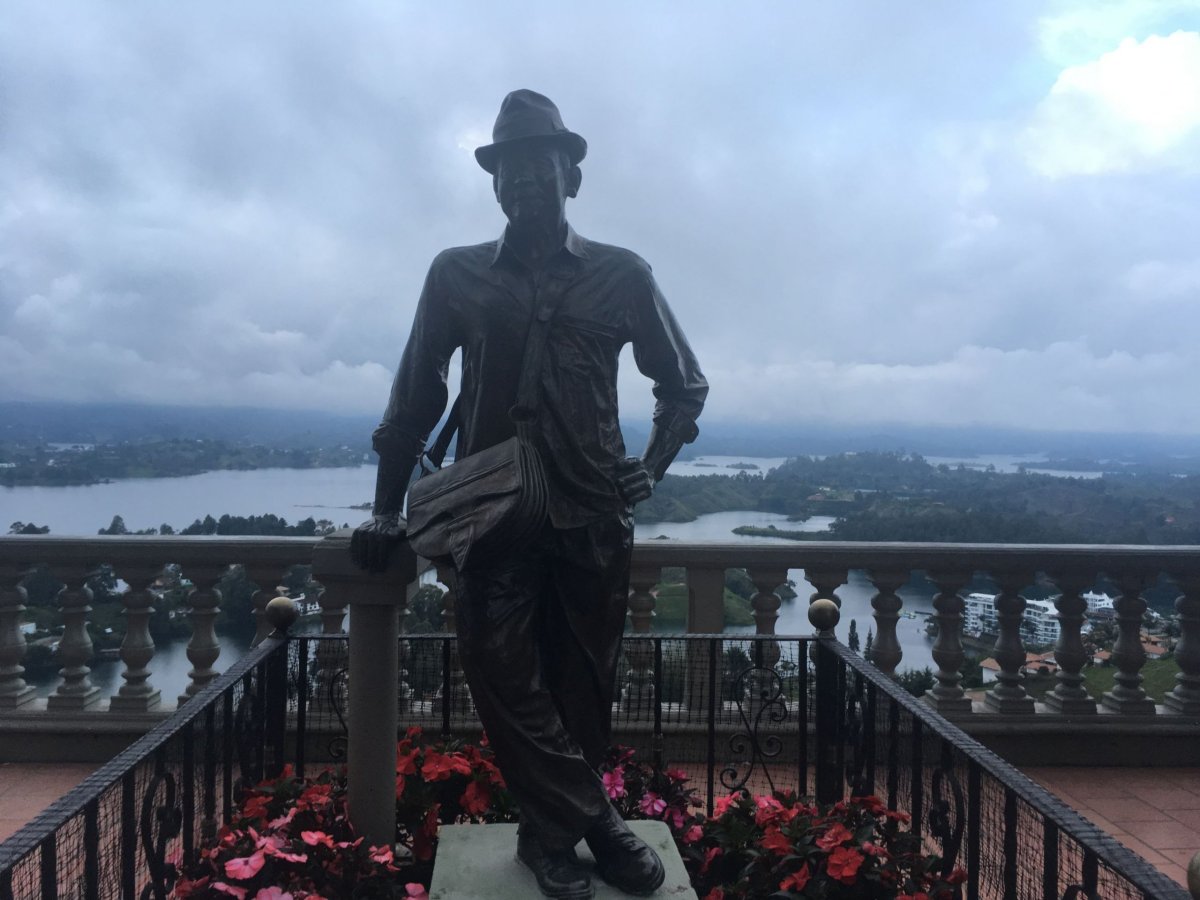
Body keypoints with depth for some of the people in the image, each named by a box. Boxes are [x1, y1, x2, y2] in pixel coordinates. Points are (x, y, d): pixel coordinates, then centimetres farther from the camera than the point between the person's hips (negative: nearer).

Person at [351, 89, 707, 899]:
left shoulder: (622, 276, 4)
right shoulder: (457, 275, 5)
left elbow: (684, 384, 14)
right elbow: (416, 397, 9)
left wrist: (652, 465, -1)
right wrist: (388, 509, 7)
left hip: (594, 517, 0)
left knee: (580, 686, 7)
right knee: (506, 678, -2)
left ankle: (551, 833, 25)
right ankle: (595, 823, 14)